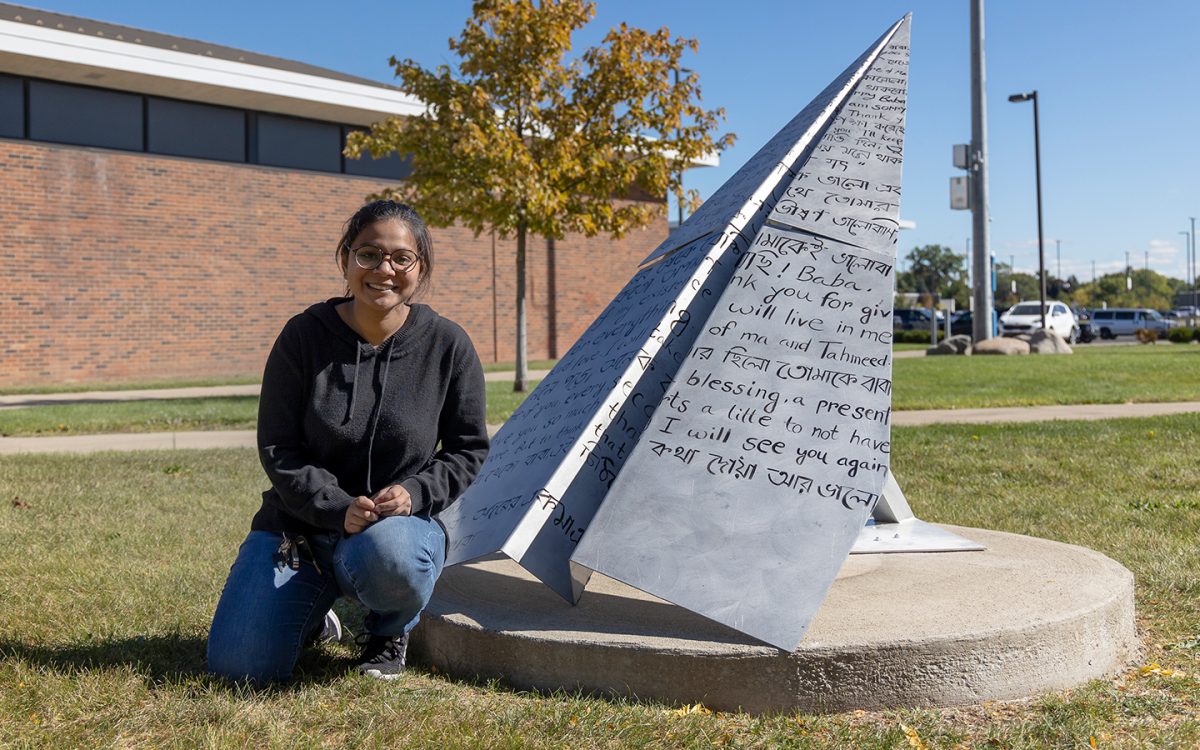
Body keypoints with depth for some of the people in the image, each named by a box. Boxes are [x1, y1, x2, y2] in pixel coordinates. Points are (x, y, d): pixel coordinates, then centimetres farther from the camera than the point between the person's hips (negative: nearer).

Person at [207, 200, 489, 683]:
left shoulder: (447, 345, -6)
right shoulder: (304, 336, -7)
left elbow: (468, 449, 2)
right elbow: (277, 449, -6)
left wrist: (415, 493, -17)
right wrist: (338, 508, -20)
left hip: (401, 522, -1)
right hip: (301, 521, 1)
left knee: (390, 555, -39)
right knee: (238, 667, -13)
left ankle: (389, 633, 0)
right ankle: (312, 617, 24)